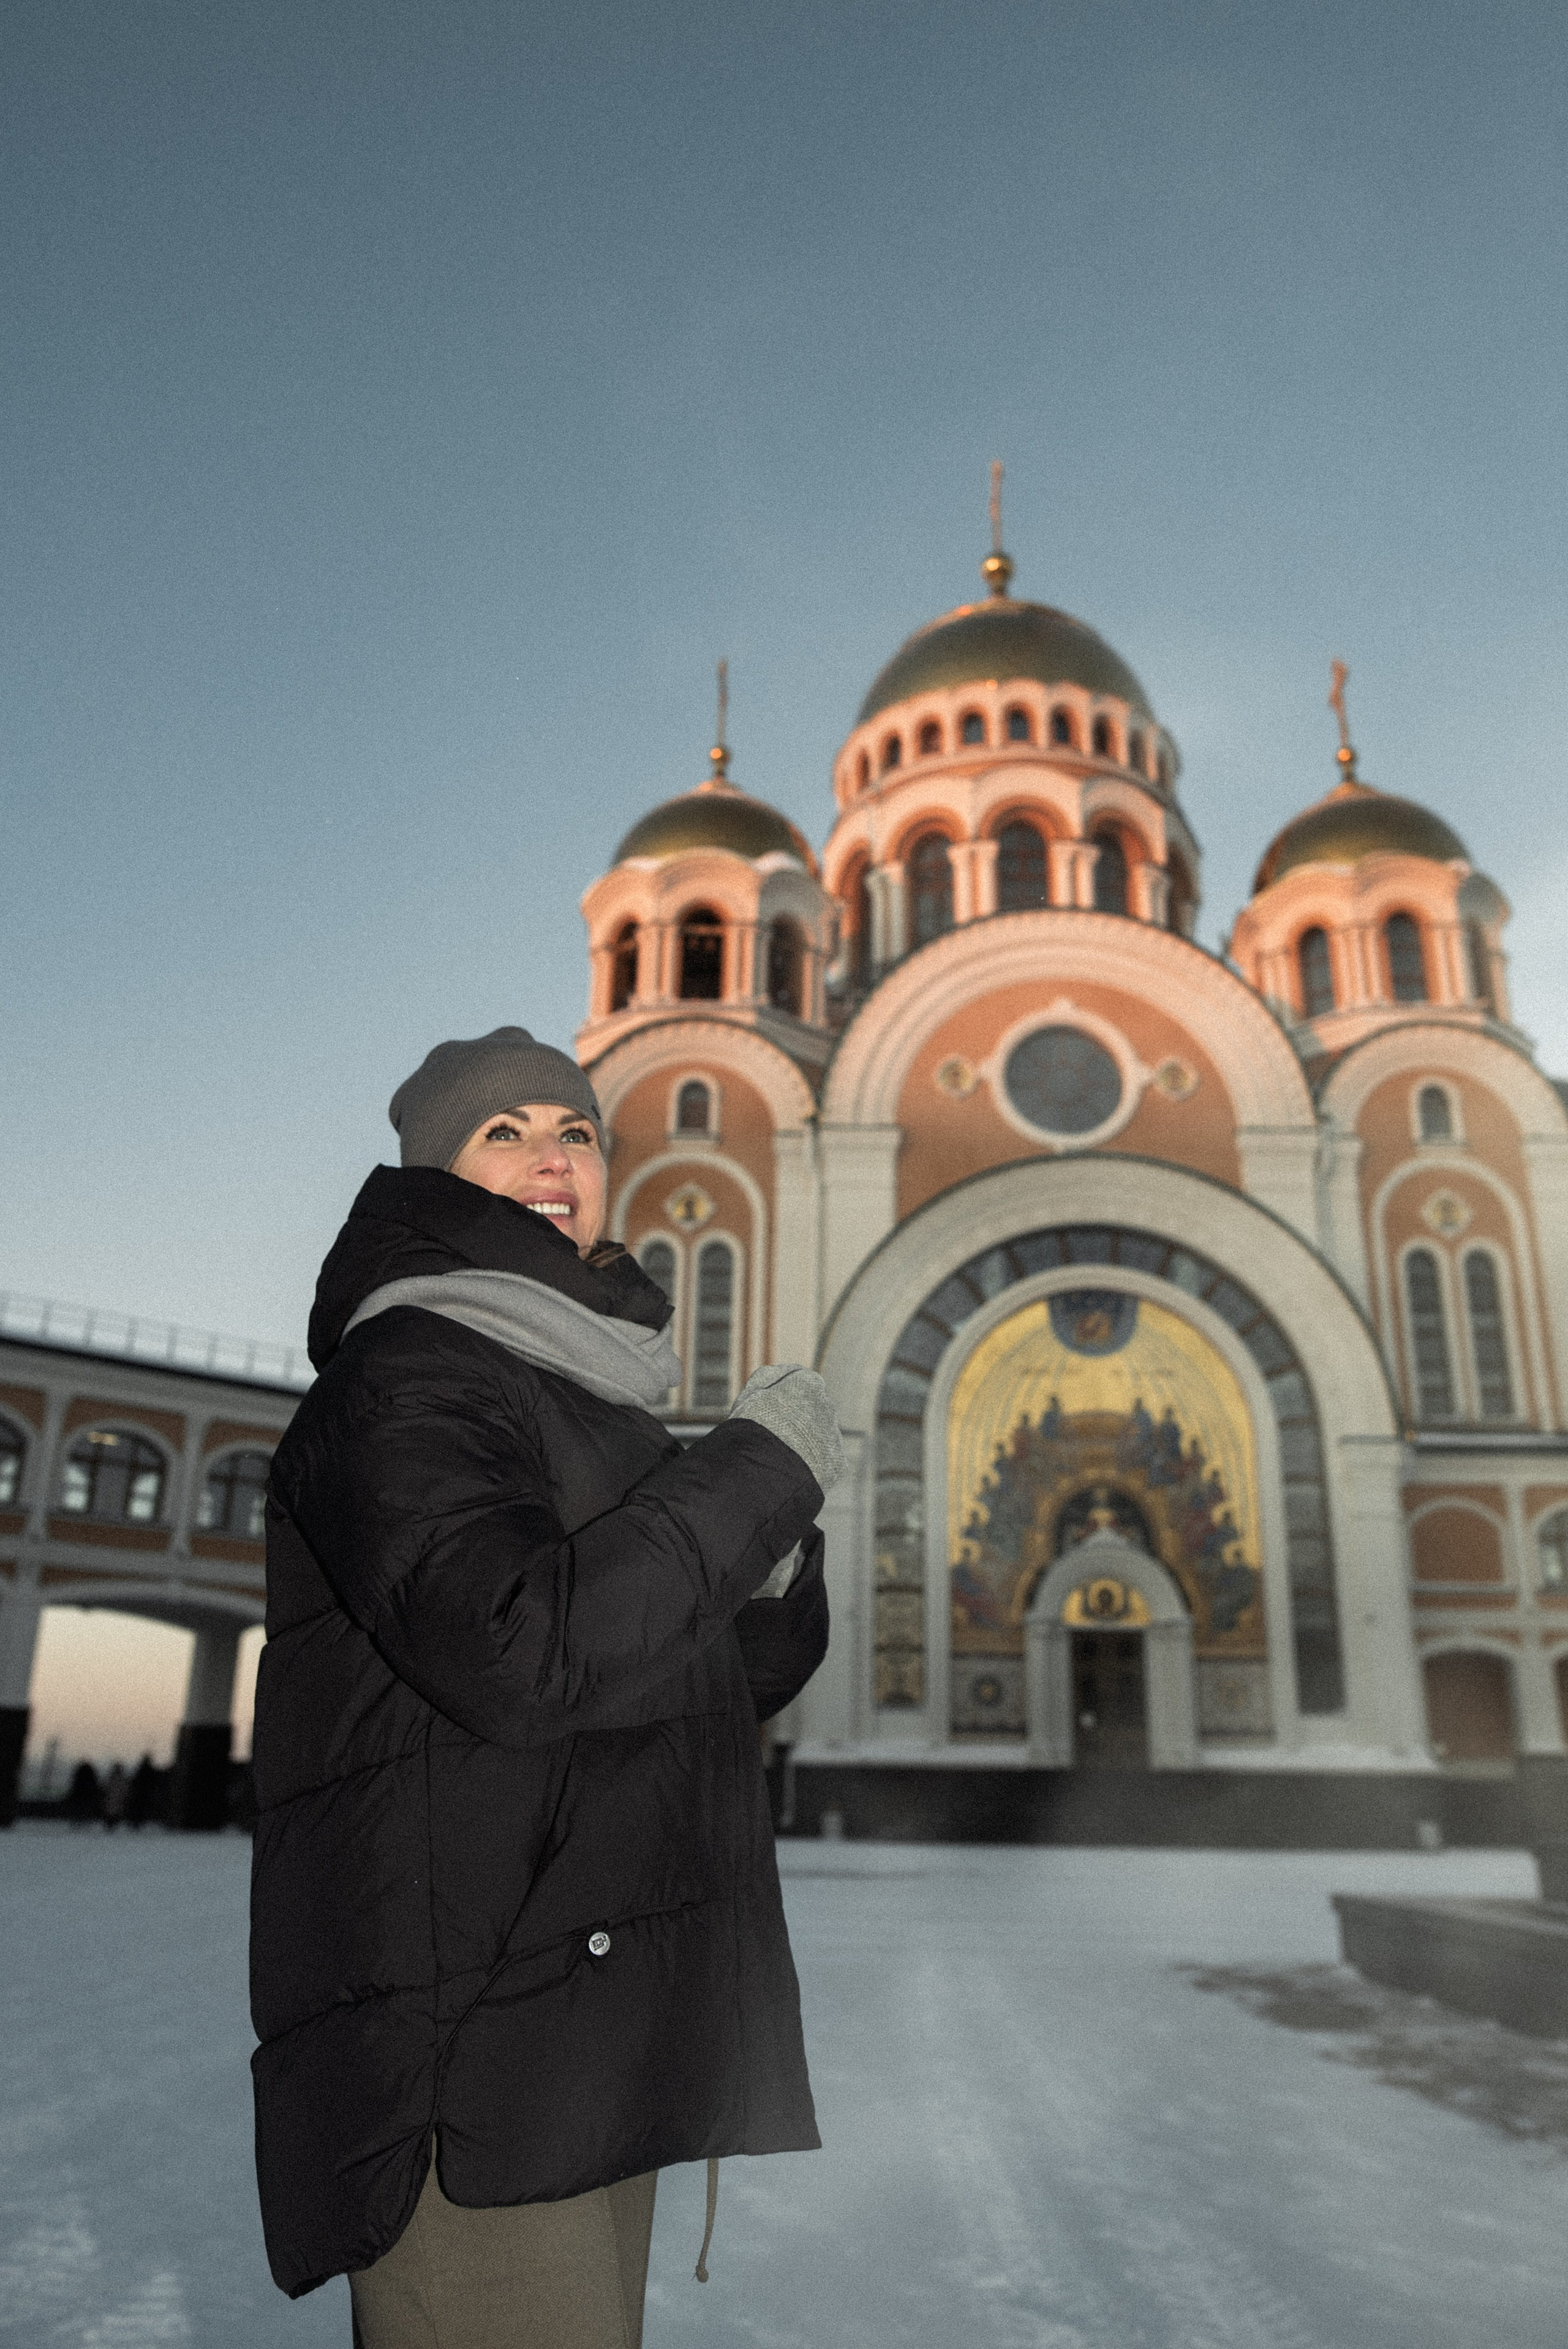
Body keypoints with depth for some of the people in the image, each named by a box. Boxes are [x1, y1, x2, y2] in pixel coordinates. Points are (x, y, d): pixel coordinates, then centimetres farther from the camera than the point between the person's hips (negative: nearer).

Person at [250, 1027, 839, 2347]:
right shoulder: (403, 1376, -10)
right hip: (466, 2032, -9)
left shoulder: (583, 1396, 17)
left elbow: (751, 1676, 18)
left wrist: (779, 1536, -4)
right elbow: (514, 1650, -27)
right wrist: (761, 1472, -17)